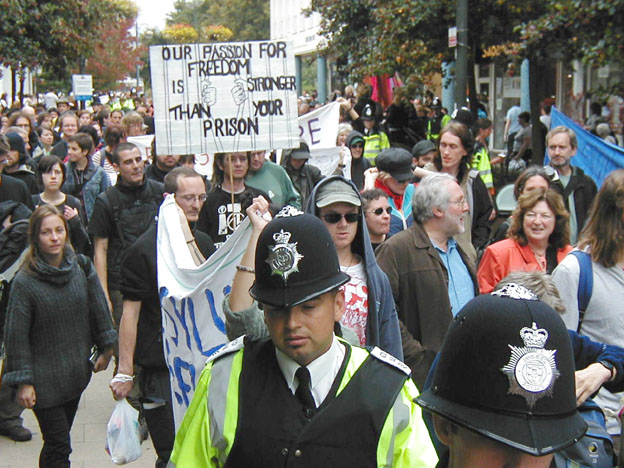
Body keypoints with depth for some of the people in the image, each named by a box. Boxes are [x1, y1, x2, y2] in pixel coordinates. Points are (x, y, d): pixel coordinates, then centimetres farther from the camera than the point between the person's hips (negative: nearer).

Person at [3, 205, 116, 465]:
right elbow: (17, 335, -11)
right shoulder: (25, 282, -14)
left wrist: (106, 348, 10)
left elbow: (99, 309, 7)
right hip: (44, 380, -4)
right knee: (59, 447, -2)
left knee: (57, 441, 17)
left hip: (77, 373, 4)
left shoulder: (81, 266, -2)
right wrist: (23, 381, -11)